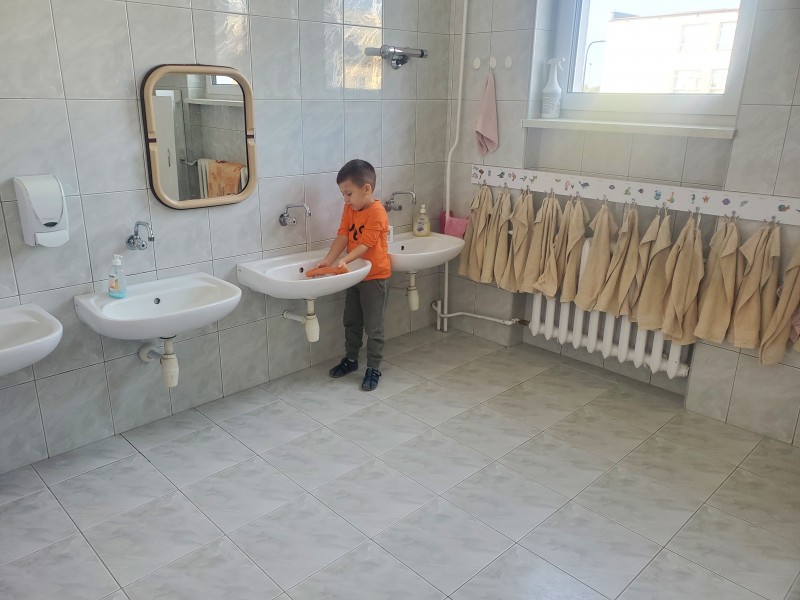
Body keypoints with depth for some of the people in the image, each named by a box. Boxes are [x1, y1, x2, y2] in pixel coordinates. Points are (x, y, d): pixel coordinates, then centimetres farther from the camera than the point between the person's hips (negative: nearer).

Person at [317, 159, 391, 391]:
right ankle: (350, 359, 35)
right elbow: (342, 236, -4)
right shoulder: (349, 208, 2)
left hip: (375, 276, -8)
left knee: (373, 327, 1)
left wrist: (344, 260, -37)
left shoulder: (377, 213, -21)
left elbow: (365, 244, -26)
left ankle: (373, 369, 12)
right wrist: (328, 260, -16)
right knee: (351, 322, 19)